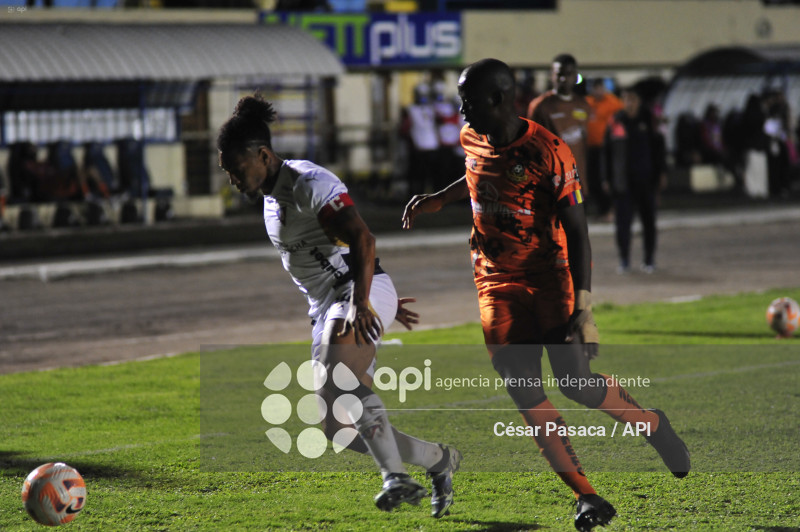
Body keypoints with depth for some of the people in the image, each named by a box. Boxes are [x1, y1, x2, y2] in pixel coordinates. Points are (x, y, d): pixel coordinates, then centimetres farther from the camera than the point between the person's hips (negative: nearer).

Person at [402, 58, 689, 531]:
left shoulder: (547, 153, -19)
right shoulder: (472, 139, 2)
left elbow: (577, 231, -18)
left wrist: (584, 308, -24)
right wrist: (438, 200, 17)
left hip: (551, 275, -5)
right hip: (499, 282, 5)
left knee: (576, 382, -13)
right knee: (523, 389, -7)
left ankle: (652, 423, 18)